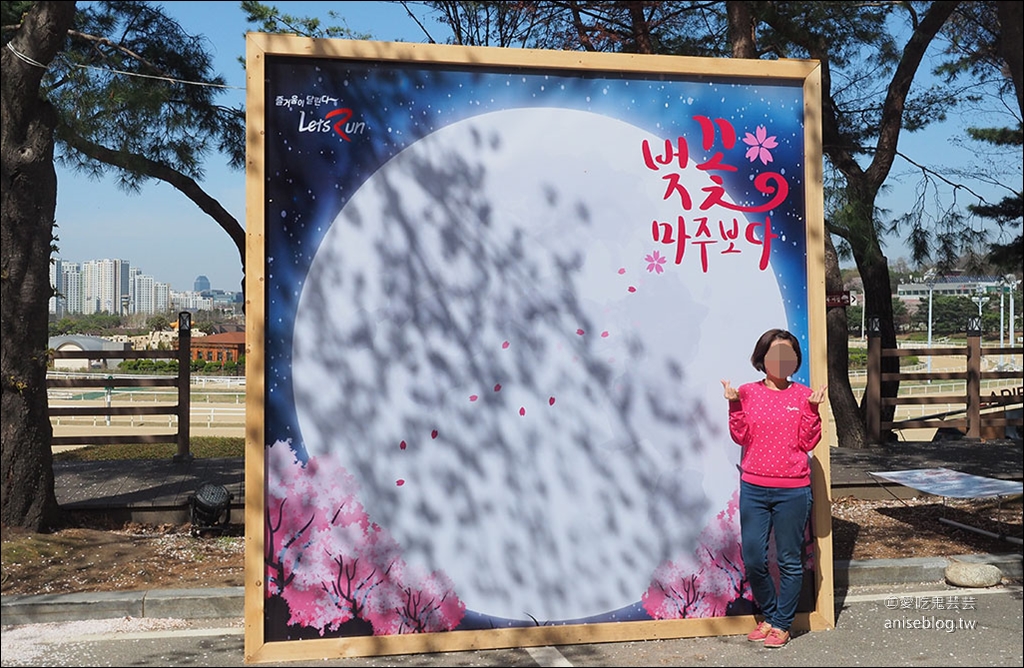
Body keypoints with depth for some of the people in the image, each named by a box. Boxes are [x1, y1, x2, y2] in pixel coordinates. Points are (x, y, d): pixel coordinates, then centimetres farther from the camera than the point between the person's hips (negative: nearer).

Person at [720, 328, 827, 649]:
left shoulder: (804, 395, 2)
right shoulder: (748, 392, 4)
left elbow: (807, 442, -2)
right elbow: (741, 437, -1)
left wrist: (812, 409, -13)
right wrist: (735, 405, -12)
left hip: (792, 490, -1)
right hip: (753, 488, 1)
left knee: (789, 560, 6)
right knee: (752, 559, 4)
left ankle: (782, 624, 22)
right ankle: (768, 615, 27)